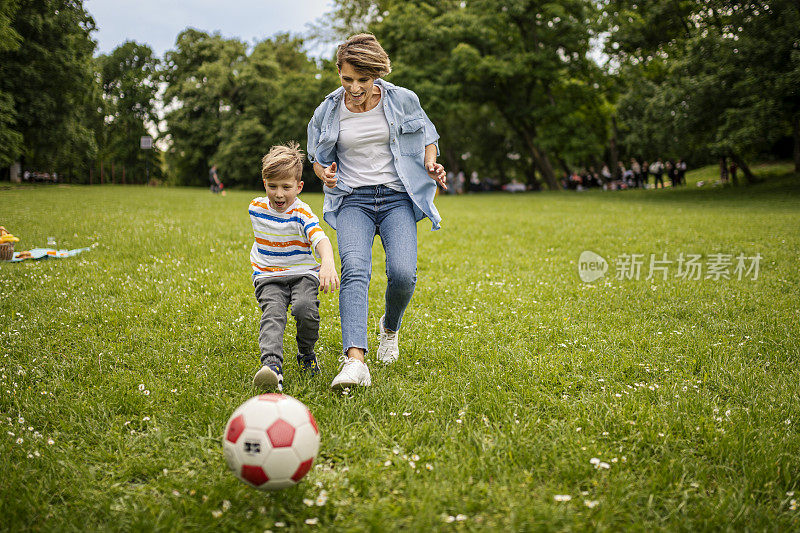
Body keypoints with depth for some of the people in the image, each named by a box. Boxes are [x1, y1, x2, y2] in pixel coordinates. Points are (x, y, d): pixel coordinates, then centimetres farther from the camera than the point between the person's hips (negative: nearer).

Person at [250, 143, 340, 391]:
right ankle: (272, 365, -48)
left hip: (303, 273, -2)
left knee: (304, 307, -30)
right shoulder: (256, 208, 3)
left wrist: (328, 264, -51)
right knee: (272, 314, -26)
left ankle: (306, 354, 0)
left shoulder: (302, 214, -13)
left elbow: (321, 240, -31)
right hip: (268, 277, 3)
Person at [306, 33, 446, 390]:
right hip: (353, 200, 1)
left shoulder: (403, 101, 1)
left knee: (403, 273, -22)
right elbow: (317, 157, 18)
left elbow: (427, 137, 16)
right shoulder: (328, 112, 4)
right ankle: (355, 361, -40)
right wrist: (325, 174, -5)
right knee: (355, 269, -27)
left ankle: (390, 327, 15)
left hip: (397, 197, 0)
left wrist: (432, 167, -4)